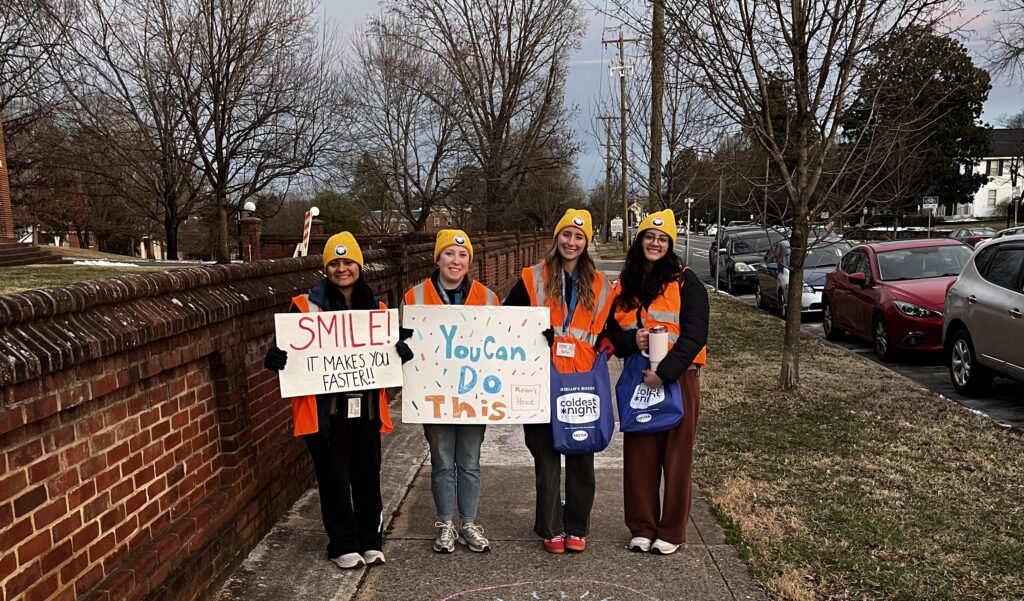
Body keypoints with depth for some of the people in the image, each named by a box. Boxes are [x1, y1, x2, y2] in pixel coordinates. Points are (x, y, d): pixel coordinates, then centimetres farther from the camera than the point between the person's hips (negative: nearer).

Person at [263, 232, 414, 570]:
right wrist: (276, 358, -26)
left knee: (368, 476, 11)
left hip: (366, 407, 3)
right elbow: (290, 348, -4)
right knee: (334, 478, 5)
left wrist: (402, 352, -5)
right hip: (327, 409, -3)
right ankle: (343, 545, 21)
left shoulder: (376, 308, 9)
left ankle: (371, 541, 27)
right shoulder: (307, 305, -3)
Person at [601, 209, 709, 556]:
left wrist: (664, 372, -21)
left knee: (675, 456, 4)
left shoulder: (685, 282, -4)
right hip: (637, 380, 4)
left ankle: (671, 532, 17)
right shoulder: (625, 286, 10)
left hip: (678, 380, -4)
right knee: (639, 453, 7)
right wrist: (631, 341, -11)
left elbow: (694, 335, -12)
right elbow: (612, 333, 12)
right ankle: (642, 527, 21)